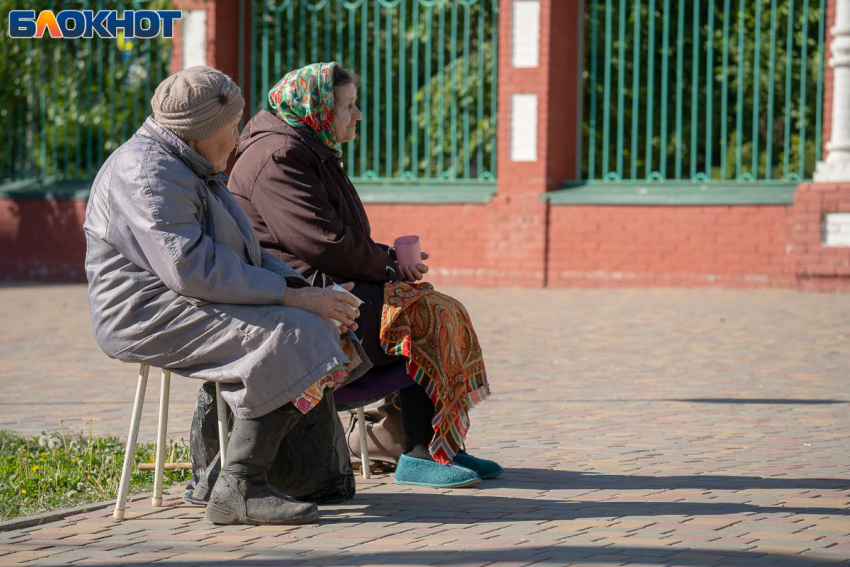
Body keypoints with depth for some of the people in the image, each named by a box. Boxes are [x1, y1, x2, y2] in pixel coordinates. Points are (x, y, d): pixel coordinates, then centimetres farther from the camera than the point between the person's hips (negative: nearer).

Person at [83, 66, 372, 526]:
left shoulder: (194, 169, 20)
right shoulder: (148, 173, -15)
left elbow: (244, 253, 21)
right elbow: (192, 269, -25)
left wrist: (304, 289, 2)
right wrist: (294, 297, -22)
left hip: (196, 307, 11)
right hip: (153, 317, -10)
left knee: (333, 327, 0)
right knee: (293, 335, -26)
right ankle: (239, 488, -24)